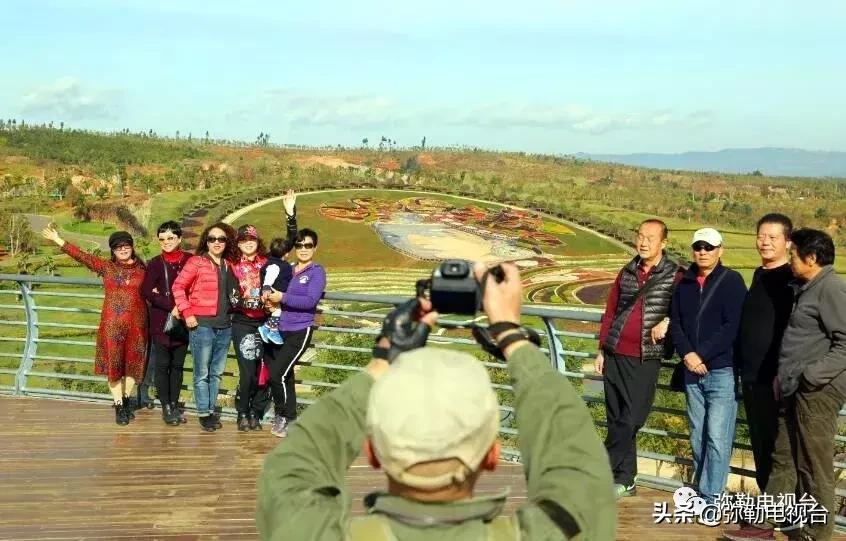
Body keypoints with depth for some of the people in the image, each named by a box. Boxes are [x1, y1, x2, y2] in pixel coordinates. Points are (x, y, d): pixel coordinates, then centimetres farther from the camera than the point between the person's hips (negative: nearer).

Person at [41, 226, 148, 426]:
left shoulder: (142, 269, 5)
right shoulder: (106, 267, 2)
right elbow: (81, 255, -2)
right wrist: (57, 240, -7)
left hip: (137, 324, 1)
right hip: (112, 324, -1)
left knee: (132, 363, 8)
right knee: (114, 364, 2)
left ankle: (126, 399, 26)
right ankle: (119, 407, 11)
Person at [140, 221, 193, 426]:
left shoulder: (190, 261, 2)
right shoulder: (155, 263, 2)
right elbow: (147, 291, -8)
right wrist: (171, 306, -16)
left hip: (183, 320, 1)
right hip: (161, 321, -1)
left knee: (177, 365, 8)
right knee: (162, 365, 2)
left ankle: (174, 405, 16)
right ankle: (166, 407, 9)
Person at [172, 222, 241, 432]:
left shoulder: (229, 265, 12)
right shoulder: (196, 262, -5)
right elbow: (178, 286, -9)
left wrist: (235, 306, 6)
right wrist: (187, 313, -13)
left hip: (224, 326, 6)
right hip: (202, 325, -6)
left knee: (216, 372, 12)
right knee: (202, 373, 1)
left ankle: (212, 410, 22)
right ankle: (204, 414, 8)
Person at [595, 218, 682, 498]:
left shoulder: (675, 276, -1)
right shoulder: (626, 273, 13)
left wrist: (667, 321, -16)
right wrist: (601, 350, 14)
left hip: (646, 359, -5)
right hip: (615, 355, 5)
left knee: (631, 420, -8)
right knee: (617, 420, 7)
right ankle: (625, 480, 15)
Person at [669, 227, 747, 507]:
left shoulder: (731, 281, -3)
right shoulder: (684, 283, 12)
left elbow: (732, 327, -12)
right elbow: (675, 323, 9)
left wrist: (702, 355, -15)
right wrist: (687, 354, -8)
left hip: (723, 371, -5)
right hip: (692, 372, 5)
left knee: (717, 437, -8)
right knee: (698, 436, 11)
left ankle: (711, 497, -2)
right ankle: (701, 489, 22)